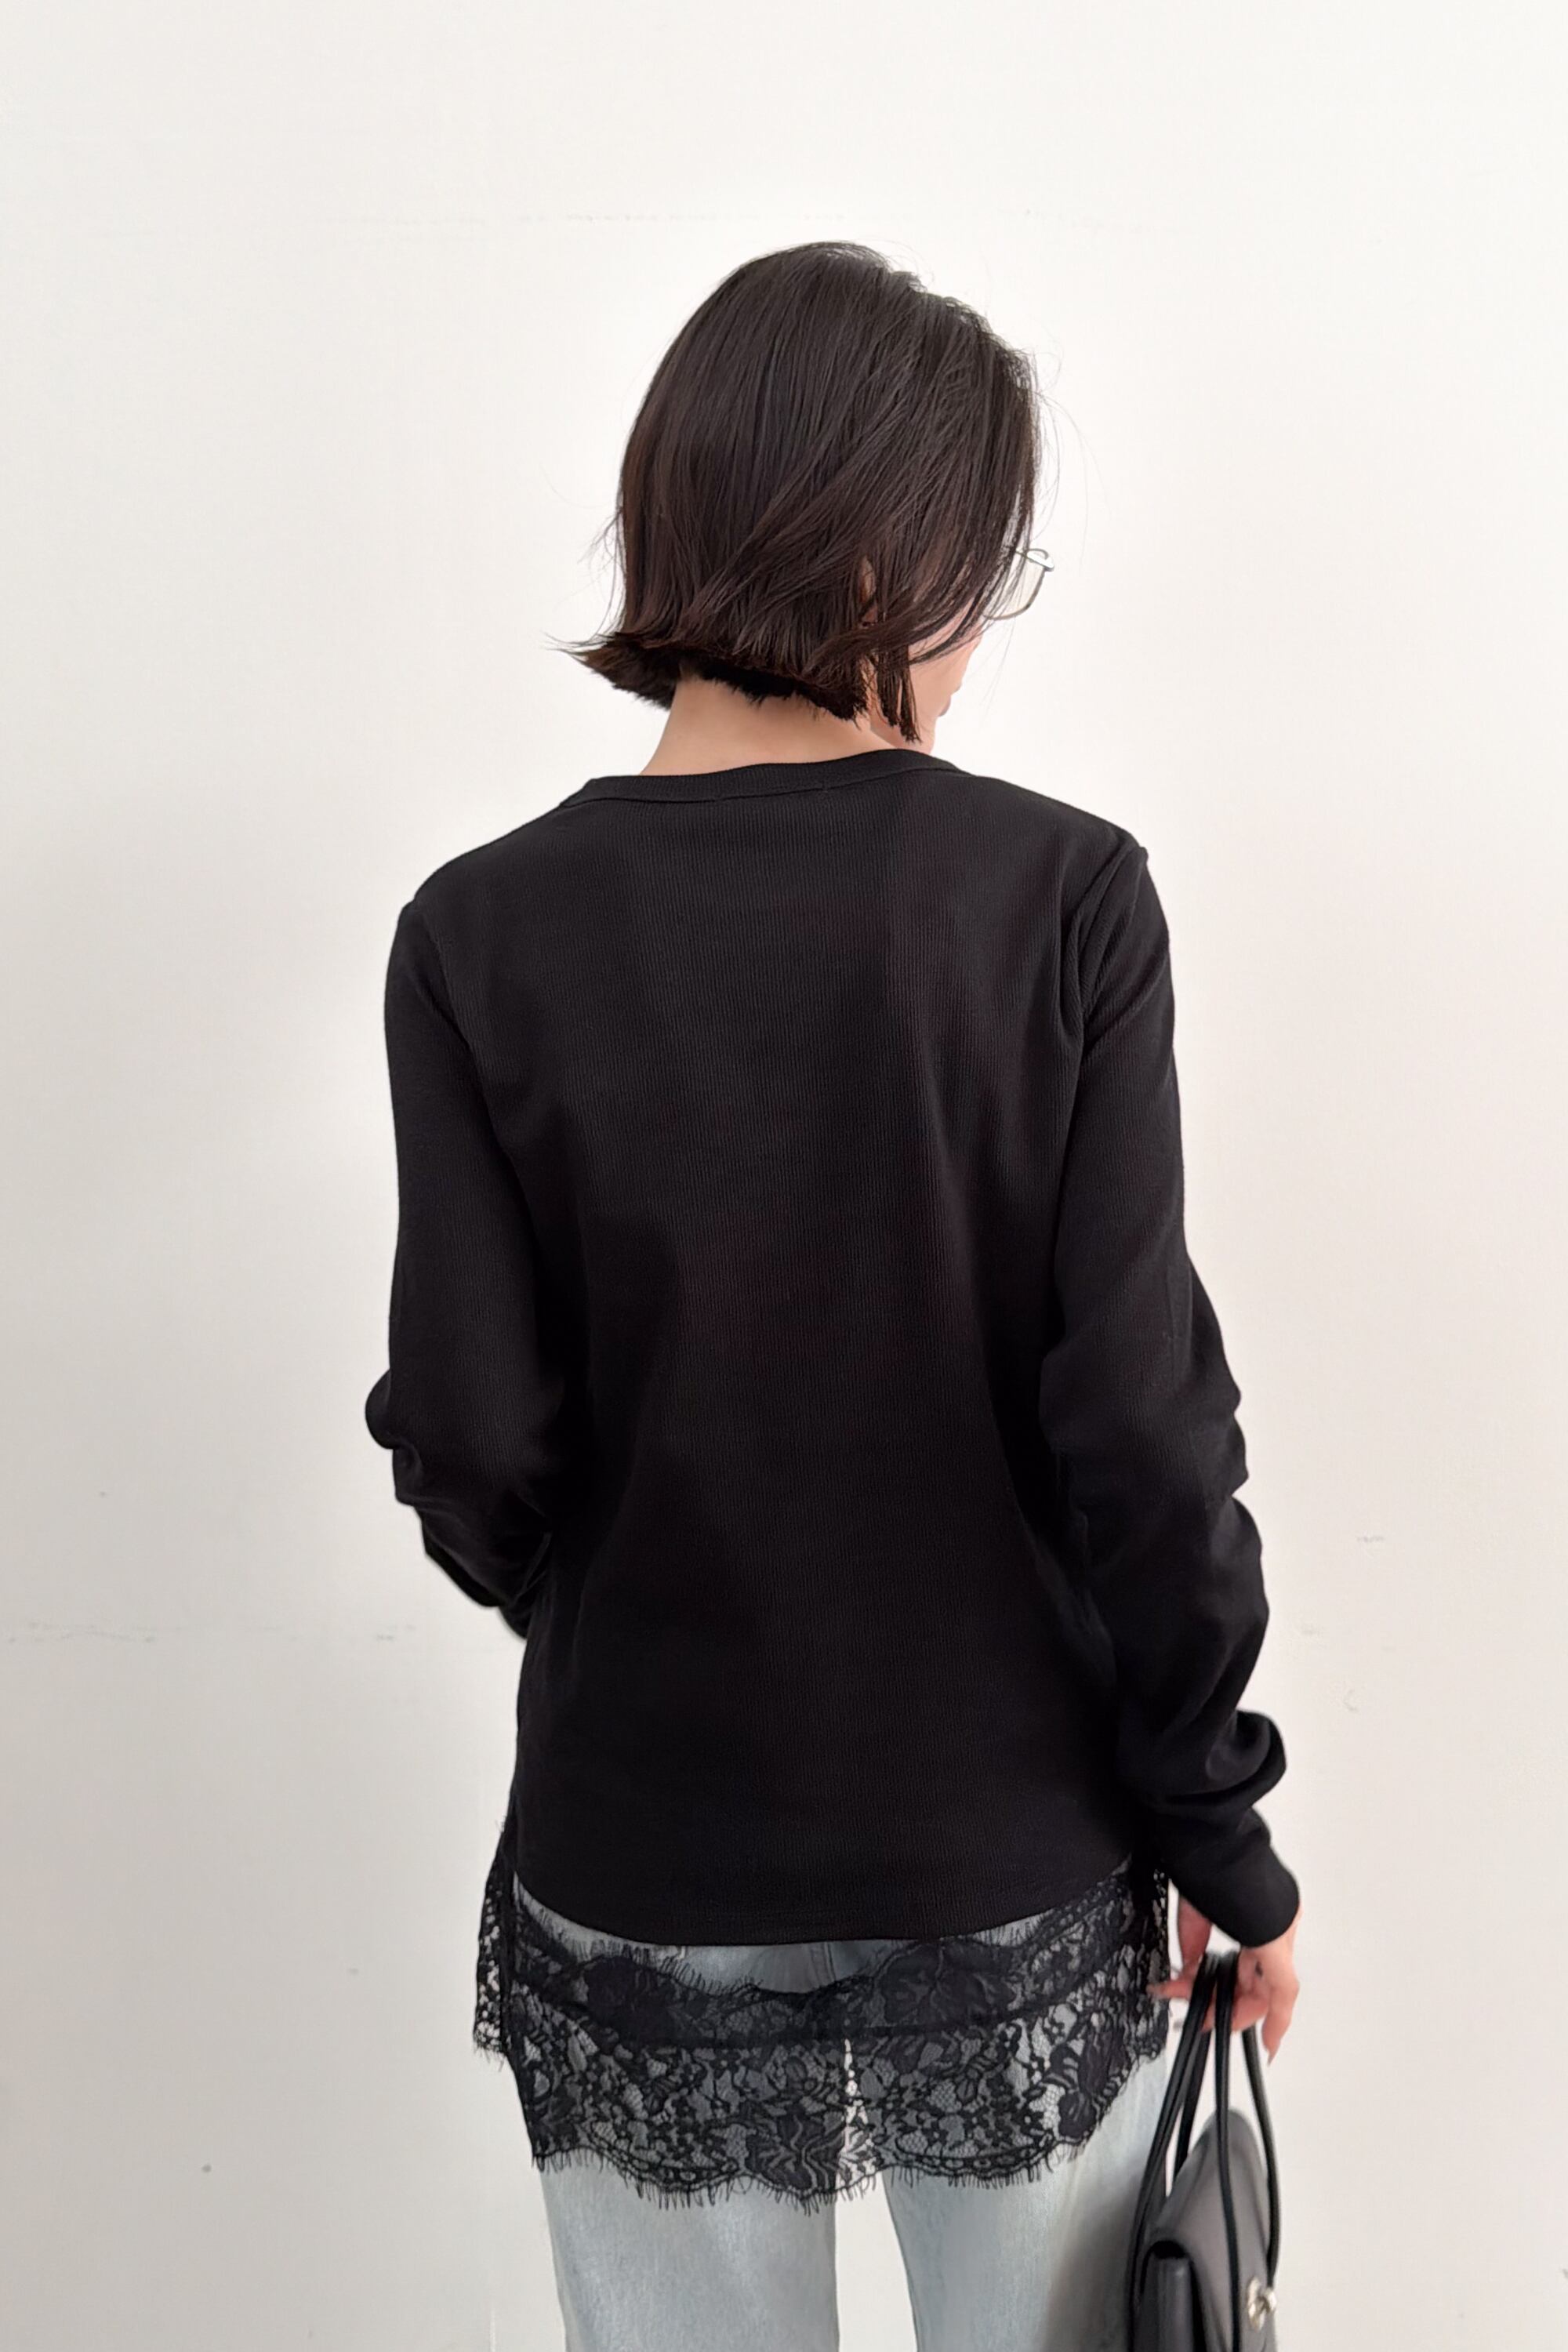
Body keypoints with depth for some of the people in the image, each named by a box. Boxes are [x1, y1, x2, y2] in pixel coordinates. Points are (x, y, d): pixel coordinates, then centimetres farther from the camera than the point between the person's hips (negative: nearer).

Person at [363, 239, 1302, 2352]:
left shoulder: (487, 935, -12)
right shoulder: (1066, 897, -14)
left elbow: (473, 1451, -11)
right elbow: (1142, 1422, -13)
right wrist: (1221, 1825, 0)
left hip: (646, 1879, 1)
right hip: (1018, 1863, 0)